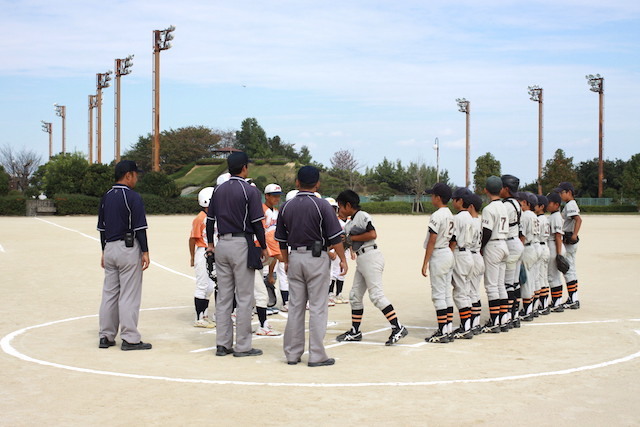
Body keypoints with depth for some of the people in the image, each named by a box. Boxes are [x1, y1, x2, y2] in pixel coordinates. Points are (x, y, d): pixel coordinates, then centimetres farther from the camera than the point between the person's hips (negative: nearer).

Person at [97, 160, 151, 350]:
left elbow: (101, 227, 15)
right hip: (128, 249, -7)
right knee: (129, 295, -4)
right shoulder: (132, 197, -11)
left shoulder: (106, 197, 11)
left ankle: (106, 336, 16)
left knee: (109, 293, 12)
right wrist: (145, 252, -10)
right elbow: (139, 227, -14)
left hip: (110, 249, 7)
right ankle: (130, 339, -1)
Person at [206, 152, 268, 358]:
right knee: (244, 297, 0)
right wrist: (263, 247, 0)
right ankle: (242, 346, 2)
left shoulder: (218, 190, 9)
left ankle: (222, 344, 13)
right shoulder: (249, 191, -9)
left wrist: (210, 243, 23)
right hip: (242, 244, -6)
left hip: (222, 244, 6)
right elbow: (256, 223, -10)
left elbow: (210, 220, 12)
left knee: (223, 296, 10)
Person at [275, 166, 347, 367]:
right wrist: (342, 259, 1)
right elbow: (335, 237, -9)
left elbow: (282, 240, 11)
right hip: (317, 259, -4)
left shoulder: (286, 207, 5)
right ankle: (316, 355, 2)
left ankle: (292, 353, 15)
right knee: (318, 307, 0)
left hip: (295, 257, 5)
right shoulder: (322, 205, -9)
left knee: (295, 307, 10)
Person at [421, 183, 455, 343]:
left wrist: (425, 263, -15)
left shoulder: (437, 216, -16)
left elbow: (432, 241, -18)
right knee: (447, 293, 12)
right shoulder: (450, 215, 11)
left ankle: (443, 332, -6)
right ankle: (449, 330, 15)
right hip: (449, 254, 9)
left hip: (438, 256, -9)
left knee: (438, 295, -6)